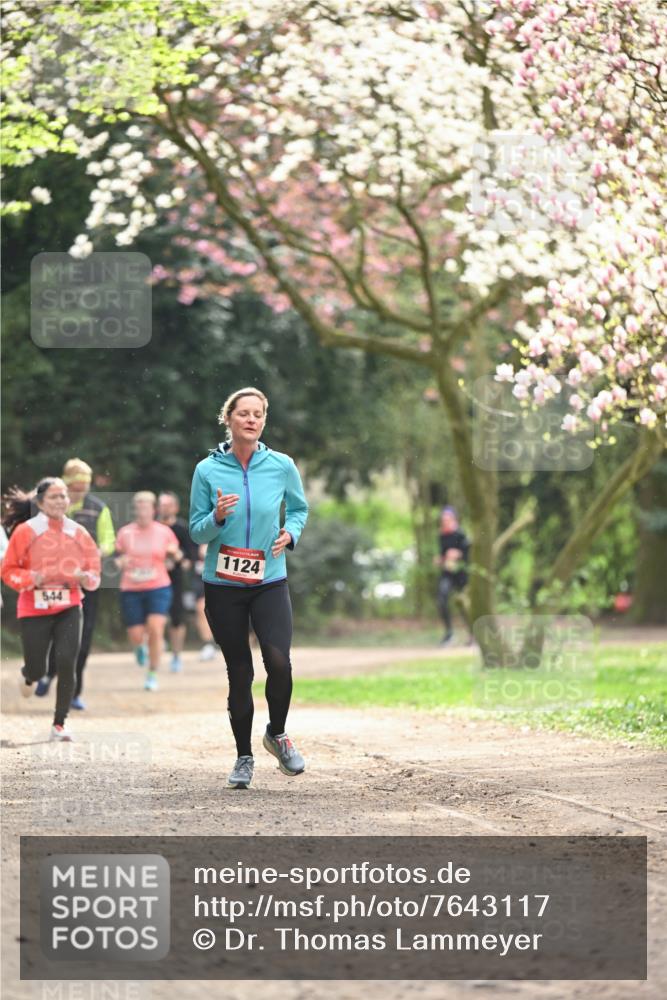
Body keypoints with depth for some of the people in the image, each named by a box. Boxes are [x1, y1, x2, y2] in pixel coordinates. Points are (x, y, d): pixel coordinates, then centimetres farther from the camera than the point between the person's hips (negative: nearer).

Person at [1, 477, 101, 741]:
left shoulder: (78, 533, 2)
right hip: (34, 610, -2)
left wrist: (88, 578, -12)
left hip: (68, 609, 2)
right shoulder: (25, 531, -7)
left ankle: (59, 724, 1)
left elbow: (94, 569, 10)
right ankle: (28, 676, 45)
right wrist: (31, 578, -20)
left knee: (67, 665, -11)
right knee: (37, 669, 4)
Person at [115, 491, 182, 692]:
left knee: (155, 629, -17)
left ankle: (152, 675, -3)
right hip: (131, 590, 1)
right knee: (135, 636, -1)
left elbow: (177, 556, 12)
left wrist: (175, 553, -11)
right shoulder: (125, 533, 2)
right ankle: (139, 648, 40)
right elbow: (117, 558, 9)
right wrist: (121, 562, -13)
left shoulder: (164, 532, 2)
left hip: (159, 587, -1)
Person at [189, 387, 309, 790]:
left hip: (270, 581, 0)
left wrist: (290, 533, -4)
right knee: (239, 672, 5)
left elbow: (299, 508, 16)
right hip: (223, 586, 0)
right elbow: (196, 531, 2)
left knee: (279, 662, -18)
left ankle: (277, 733, 9)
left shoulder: (282, 466, -1)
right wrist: (218, 516, -18)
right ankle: (244, 757, 21)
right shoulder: (207, 470, -3)